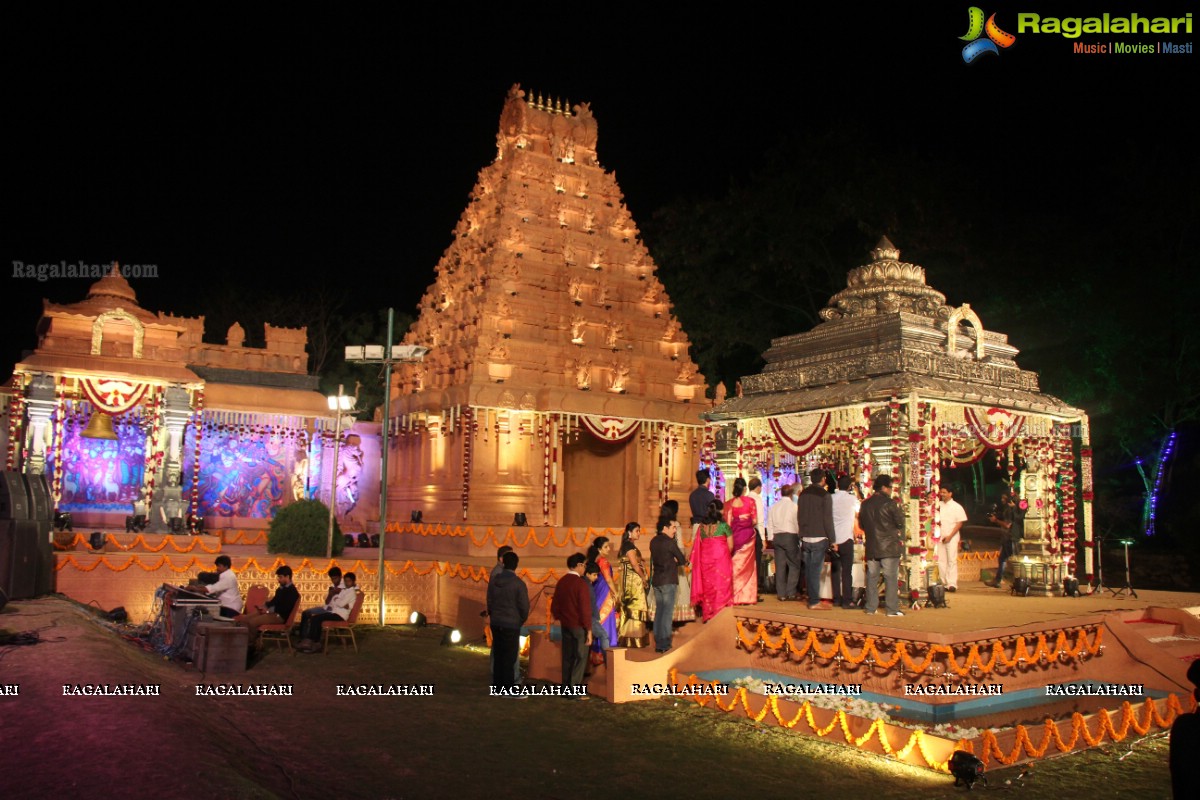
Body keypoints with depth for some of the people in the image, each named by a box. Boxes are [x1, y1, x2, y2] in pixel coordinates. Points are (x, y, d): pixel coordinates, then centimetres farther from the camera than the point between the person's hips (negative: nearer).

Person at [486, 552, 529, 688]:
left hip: (496, 623, 5)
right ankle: (508, 687, 7)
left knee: (498, 655, 14)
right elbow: (524, 606, -11)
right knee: (509, 656, 3)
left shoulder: (493, 581, -1)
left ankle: (497, 684, 21)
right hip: (512, 625, -5)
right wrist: (521, 620, 8)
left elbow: (489, 601, 6)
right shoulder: (519, 584, -16)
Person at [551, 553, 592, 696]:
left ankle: (566, 688, 19)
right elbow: (585, 609, -18)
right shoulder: (581, 583, -16)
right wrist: (589, 630, -14)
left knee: (567, 657, 14)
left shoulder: (561, 582, 6)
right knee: (580, 657, 1)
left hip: (565, 625, 7)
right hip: (579, 626, -7)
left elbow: (554, 605, 12)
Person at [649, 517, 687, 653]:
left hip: (656, 580, 7)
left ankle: (658, 642, 15)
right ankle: (664, 644, -2)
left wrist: (673, 560, 11)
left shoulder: (653, 542, 8)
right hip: (668, 581, -7)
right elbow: (682, 560, -6)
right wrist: (685, 562, 15)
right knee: (667, 612, -2)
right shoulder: (669, 542, -13)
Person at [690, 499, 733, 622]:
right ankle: (720, 614, 6)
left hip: (705, 560, 3)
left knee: (707, 586, 12)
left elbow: (698, 546, 5)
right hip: (721, 559, -3)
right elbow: (730, 546, -2)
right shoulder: (723, 525, -6)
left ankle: (707, 615, 17)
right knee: (721, 585, 5)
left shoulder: (702, 526, 3)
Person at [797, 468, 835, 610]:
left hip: (805, 538, 6)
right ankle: (814, 602, -3)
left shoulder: (803, 494, 10)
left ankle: (812, 598, 17)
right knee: (815, 570, -4)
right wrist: (832, 539, -7)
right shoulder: (824, 495, -10)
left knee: (808, 569, 11)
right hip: (819, 538, -6)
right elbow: (828, 519, -12)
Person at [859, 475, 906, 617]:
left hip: (871, 547, 5)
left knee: (872, 577, 10)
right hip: (889, 546, -5)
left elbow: (861, 524, 13)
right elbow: (900, 522, -8)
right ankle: (892, 609, 0)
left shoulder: (865, 504, 5)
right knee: (891, 578, 0)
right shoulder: (889, 503, -12)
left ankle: (871, 607, 13)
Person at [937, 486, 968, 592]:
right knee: (941, 560, 3)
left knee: (952, 560, -7)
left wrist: (950, 536, -11)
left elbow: (960, 523, -3)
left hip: (951, 538, -4)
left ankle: (952, 584, -8)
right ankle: (944, 583, 8)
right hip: (939, 537, 4)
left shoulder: (957, 507, 0)